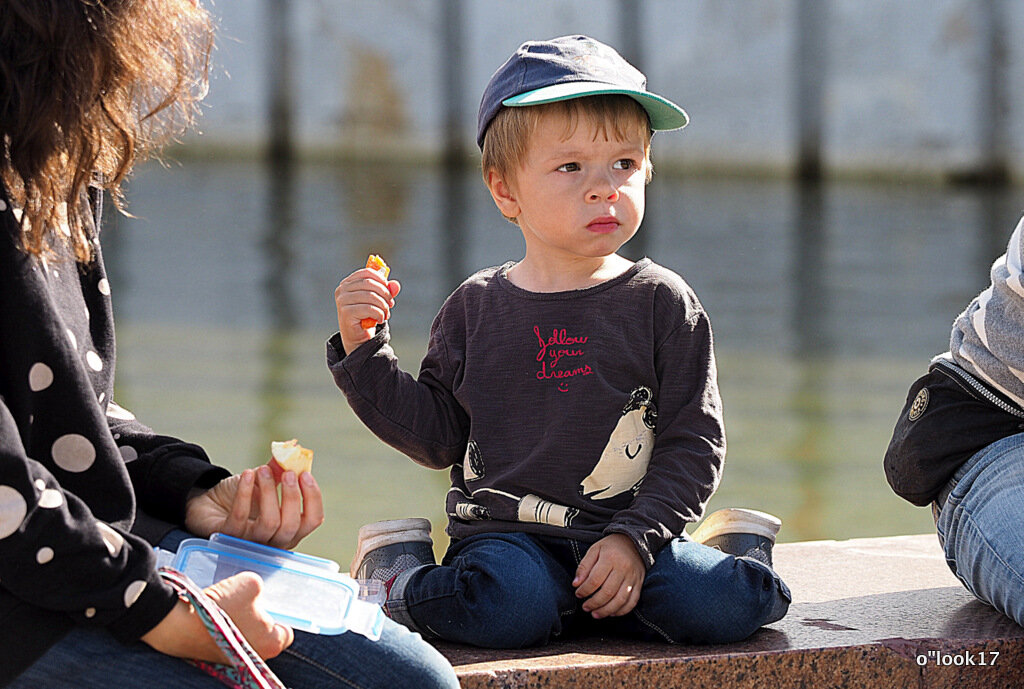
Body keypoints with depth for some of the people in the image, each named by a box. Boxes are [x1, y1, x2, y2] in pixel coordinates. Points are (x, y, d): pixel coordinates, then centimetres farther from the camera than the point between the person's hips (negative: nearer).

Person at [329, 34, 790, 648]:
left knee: (724, 606, -27)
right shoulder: (477, 307, 9)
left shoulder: (662, 304, 3)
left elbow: (693, 443, 0)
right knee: (504, 608, -34)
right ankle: (401, 577, -6)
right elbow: (437, 434, 13)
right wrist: (363, 347, 2)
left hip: (629, 529, 0)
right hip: (506, 532, 1)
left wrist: (633, 539, -13)